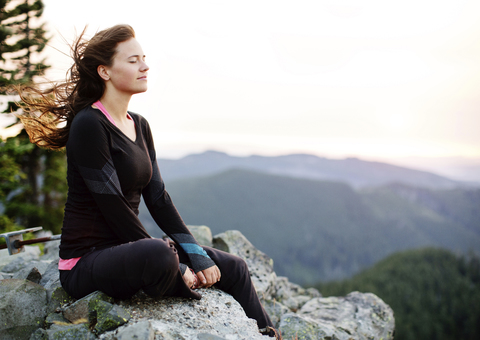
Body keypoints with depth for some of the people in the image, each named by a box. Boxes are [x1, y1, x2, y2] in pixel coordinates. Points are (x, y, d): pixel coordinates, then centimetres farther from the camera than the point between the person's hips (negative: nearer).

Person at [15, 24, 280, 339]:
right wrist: (175, 267, -17)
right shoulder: (88, 125, -16)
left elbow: (158, 198, 8)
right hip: (87, 262, -8)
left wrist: (196, 254, -2)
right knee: (159, 254, -39)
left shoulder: (140, 125, 10)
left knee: (234, 269, 4)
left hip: (128, 248, 8)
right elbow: (114, 209, -20)